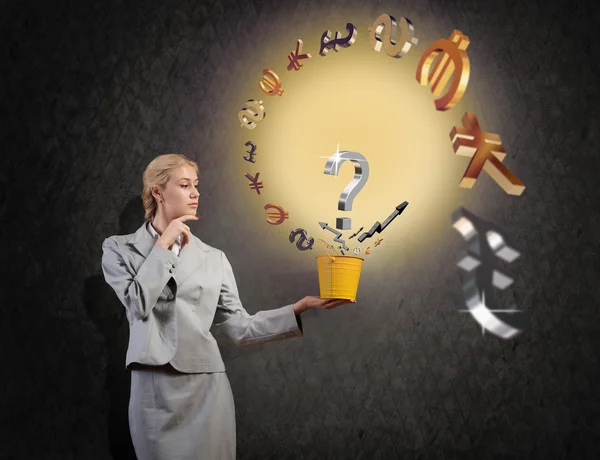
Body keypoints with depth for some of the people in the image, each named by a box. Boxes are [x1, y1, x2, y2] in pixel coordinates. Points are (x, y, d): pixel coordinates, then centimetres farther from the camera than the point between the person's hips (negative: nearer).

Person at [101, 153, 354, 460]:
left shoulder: (214, 258, 8)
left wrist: (301, 307, -5)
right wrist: (164, 245, -6)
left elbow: (240, 328, 3)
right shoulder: (120, 249, 3)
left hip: (207, 388, 2)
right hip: (154, 390, -2)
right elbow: (139, 303, -14)